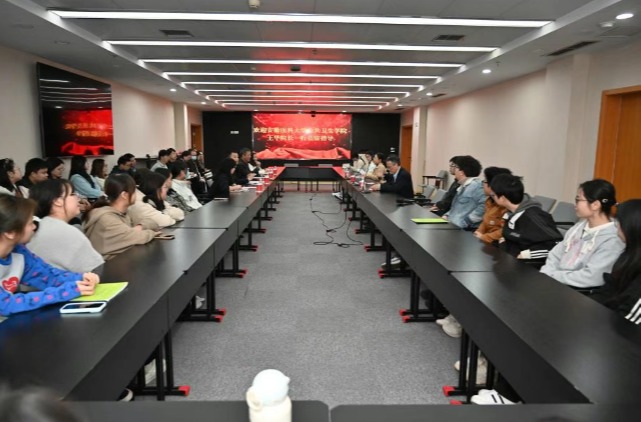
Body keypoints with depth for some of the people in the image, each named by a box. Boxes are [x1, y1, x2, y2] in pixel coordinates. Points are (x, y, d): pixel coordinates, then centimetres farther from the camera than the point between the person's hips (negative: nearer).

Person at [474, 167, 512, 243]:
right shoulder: (489, 201, 11)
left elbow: (505, 230, -22)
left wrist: (483, 237, -19)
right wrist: (479, 232, 1)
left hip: (499, 244, -8)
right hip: (489, 242, 8)